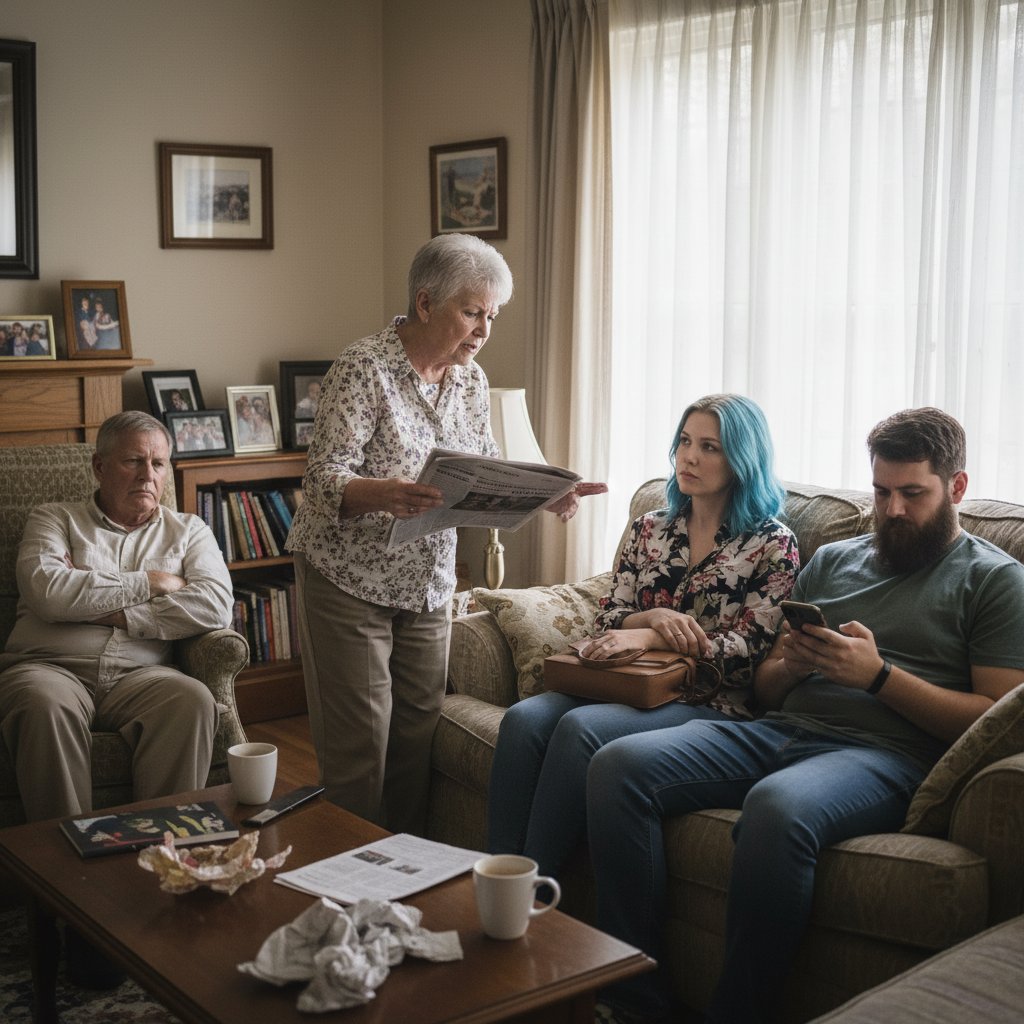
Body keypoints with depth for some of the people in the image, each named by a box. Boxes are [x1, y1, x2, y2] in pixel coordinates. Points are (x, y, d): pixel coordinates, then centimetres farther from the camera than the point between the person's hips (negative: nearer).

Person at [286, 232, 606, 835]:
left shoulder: (471, 379, 5)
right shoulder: (365, 368, -16)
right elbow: (326, 479, -22)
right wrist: (387, 495, -42)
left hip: (429, 578, 6)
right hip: (350, 577, -6)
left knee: (420, 729, 10)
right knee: (360, 741, -4)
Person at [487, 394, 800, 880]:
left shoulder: (773, 544, 2)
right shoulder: (650, 528, 17)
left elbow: (751, 650, -7)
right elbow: (609, 619, 14)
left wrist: (647, 637, -15)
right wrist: (654, 617, -10)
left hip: (710, 704, -5)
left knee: (579, 727, -33)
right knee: (524, 719, -26)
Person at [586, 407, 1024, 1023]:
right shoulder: (832, 560, 25)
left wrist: (876, 674, -11)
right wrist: (793, 665, 0)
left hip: (886, 754, -6)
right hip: (780, 732, 6)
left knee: (777, 806, -40)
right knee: (620, 765, -18)